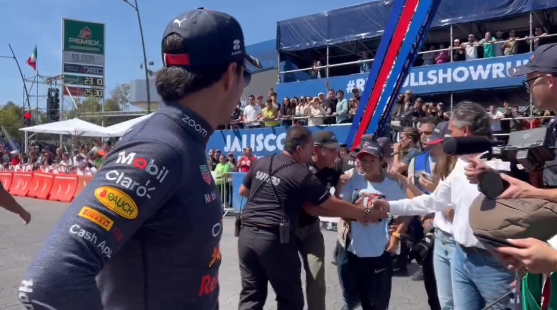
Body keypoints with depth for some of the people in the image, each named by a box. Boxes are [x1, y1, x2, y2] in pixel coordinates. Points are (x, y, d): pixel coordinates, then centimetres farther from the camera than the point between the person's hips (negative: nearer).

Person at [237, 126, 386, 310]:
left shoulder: (261, 163, 10)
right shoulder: (302, 175, -6)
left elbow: (243, 191, 22)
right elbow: (333, 206, -2)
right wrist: (366, 213, 8)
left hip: (247, 234, 6)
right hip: (275, 239, -6)